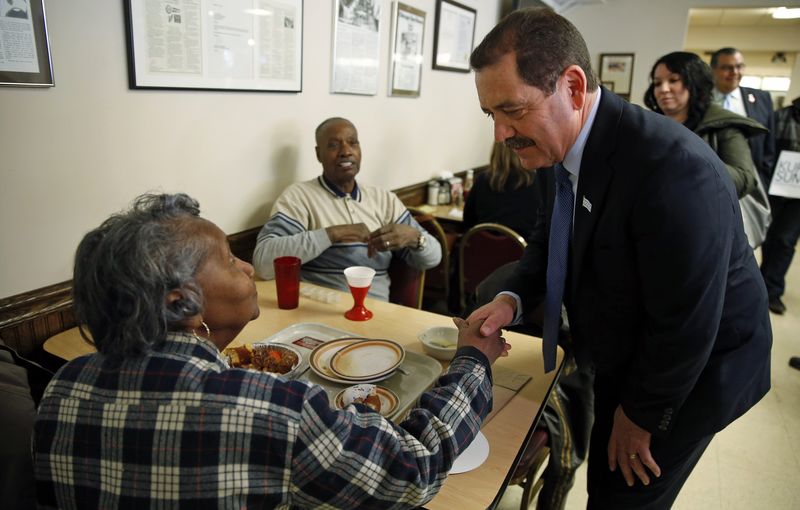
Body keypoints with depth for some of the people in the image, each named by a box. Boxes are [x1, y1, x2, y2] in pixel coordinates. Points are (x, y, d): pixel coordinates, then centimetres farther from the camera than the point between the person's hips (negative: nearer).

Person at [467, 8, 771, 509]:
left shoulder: (674, 170, -35)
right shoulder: (566, 144, -10)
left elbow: (685, 330, -28)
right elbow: (551, 236, 6)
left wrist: (639, 416, -13)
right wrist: (513, 298, -13)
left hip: (692, 373, -7)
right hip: (625, 355, 7)